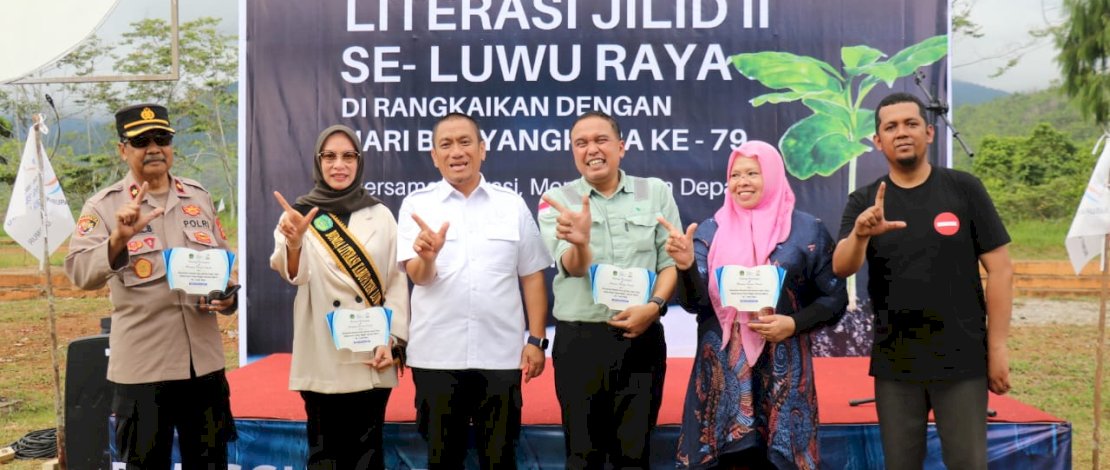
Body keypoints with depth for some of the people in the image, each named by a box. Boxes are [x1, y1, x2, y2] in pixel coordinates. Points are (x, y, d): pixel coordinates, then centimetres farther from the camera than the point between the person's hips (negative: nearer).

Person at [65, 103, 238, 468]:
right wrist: (118, 238, -36)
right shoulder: (104, 206, -4)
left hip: (205, 361, 4)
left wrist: (228, 298, -4)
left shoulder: (200, 198, 9)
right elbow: (80, 272, -18)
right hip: (141, 367, -3)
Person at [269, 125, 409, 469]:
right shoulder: (299, 215, 0)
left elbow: (397, 282, 4)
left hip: (372, 358, 1)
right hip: (322, 359, -1)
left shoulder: (381, 216, 6)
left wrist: (391, 341, -7)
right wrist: (293, 243, -39)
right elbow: (294, 275, -17)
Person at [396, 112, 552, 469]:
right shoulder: (417, 205, 2)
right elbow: (417, 276, -8)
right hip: (436, 355, 0)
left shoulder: (512, 205, 5)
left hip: (500, 354, 1)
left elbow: (532, 276, 7)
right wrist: (427, 257, -30)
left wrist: (536, 339, 1)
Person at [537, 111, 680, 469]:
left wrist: (654, 306, -14)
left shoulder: (656, 193, 5)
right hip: (579, 340, -1)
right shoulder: (556, 201, 1)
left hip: (641, 337, 1)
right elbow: (575, 268, -13)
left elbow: (671, 260, 3)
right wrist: (580, 241, -35)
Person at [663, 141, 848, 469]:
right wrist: (686, 266, -21)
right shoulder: (711, 230, 7)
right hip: (720, 371, 1)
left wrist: (794, 324, -13)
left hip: (782, 372, -1)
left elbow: (834, 299, 3)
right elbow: (694, 302, -2)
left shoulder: (807, 230, 2)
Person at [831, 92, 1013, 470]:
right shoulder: (864, 202, 2)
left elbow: (999, 270, -1)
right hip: (893, 363, 2)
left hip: (962, 359, -1)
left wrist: (997, 347, -5)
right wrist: (859, 234, -33)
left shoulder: (964, 189, -2)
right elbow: (841, 268, -12)